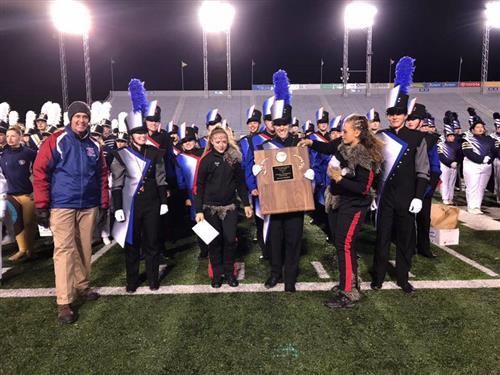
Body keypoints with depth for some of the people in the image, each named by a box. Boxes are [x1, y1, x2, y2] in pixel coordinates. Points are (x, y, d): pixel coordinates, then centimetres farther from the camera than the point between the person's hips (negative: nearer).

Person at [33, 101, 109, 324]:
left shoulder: (94, 146, 9)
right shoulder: (56, 141, -5)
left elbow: (102, 175, 15)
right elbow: (40, 173, -7)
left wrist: (104, 203, 11)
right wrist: (41, 205, -10)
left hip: (89, 206, 5)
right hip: (62, 206, -5)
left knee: (85, 248, 14)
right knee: (65, 249, -5)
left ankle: (83, 286, 31)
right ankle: (64, 303, 1)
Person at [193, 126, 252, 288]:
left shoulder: (233, 158, 3)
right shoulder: (206, 159, -6)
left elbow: (240, 182, 10)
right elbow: (198, 185, -7)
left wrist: (246, 204, 9)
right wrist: (199, 210, -12)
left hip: (229, 206, 2)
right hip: (211, 207, -2)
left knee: (230, 239, 1)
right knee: (214, 241, 6)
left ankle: (229, 272, 20)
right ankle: (216, 274, 21)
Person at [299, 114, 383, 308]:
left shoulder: (365, 157, -21)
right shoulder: (342, 145, 1)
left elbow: (363, 188, -23)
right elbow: (326, 148, 21)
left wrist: (339, 178, -28)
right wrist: (310, 142, 6)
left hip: (353, 206, -9)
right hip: (336, 202, 9)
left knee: (345, 246, -8)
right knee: (340, 244, 16)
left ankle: (348, 294, 3)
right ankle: (351, 283, 32)